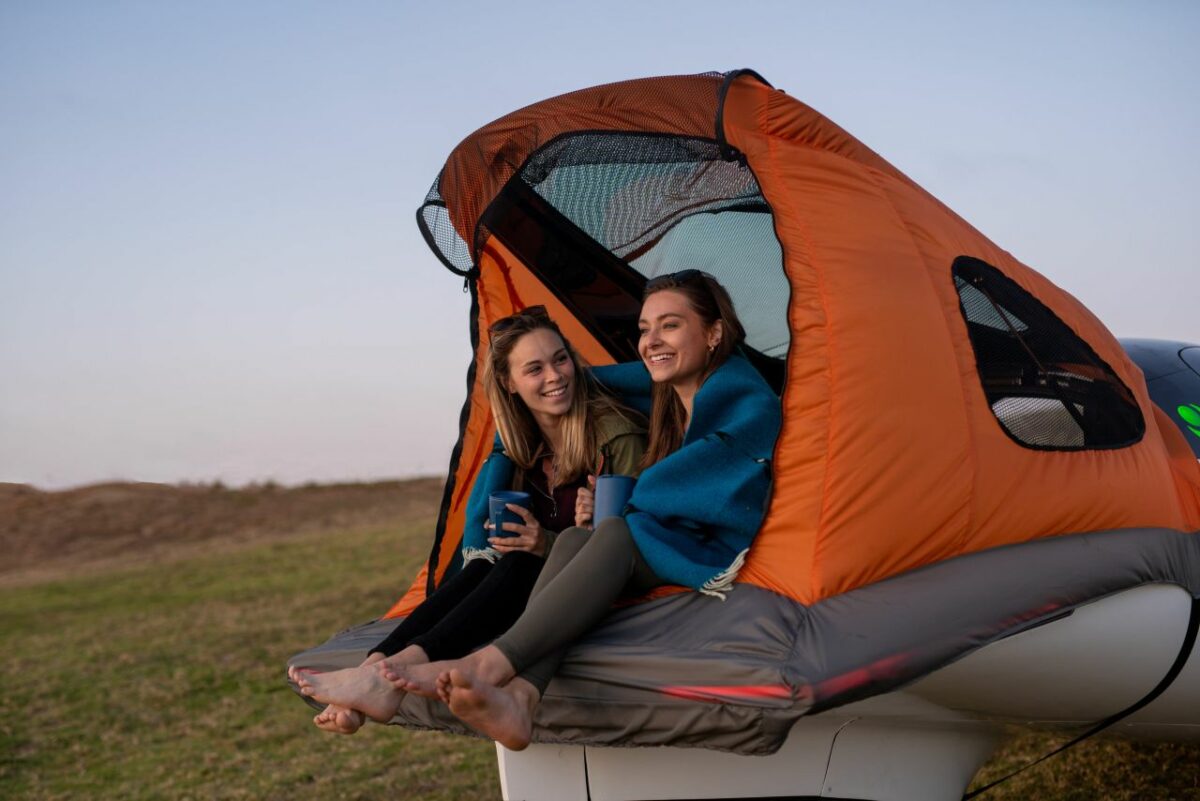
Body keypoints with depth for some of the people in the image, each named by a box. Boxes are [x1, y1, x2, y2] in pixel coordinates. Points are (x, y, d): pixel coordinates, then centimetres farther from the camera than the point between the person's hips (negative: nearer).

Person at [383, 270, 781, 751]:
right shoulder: (664, 400, 13)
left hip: (717, 563, -6)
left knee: (619, 534, -32)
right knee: (575, 538, -23)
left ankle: (488, 666, -46)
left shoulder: (750, 405, -9)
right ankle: (520, 699, -48)